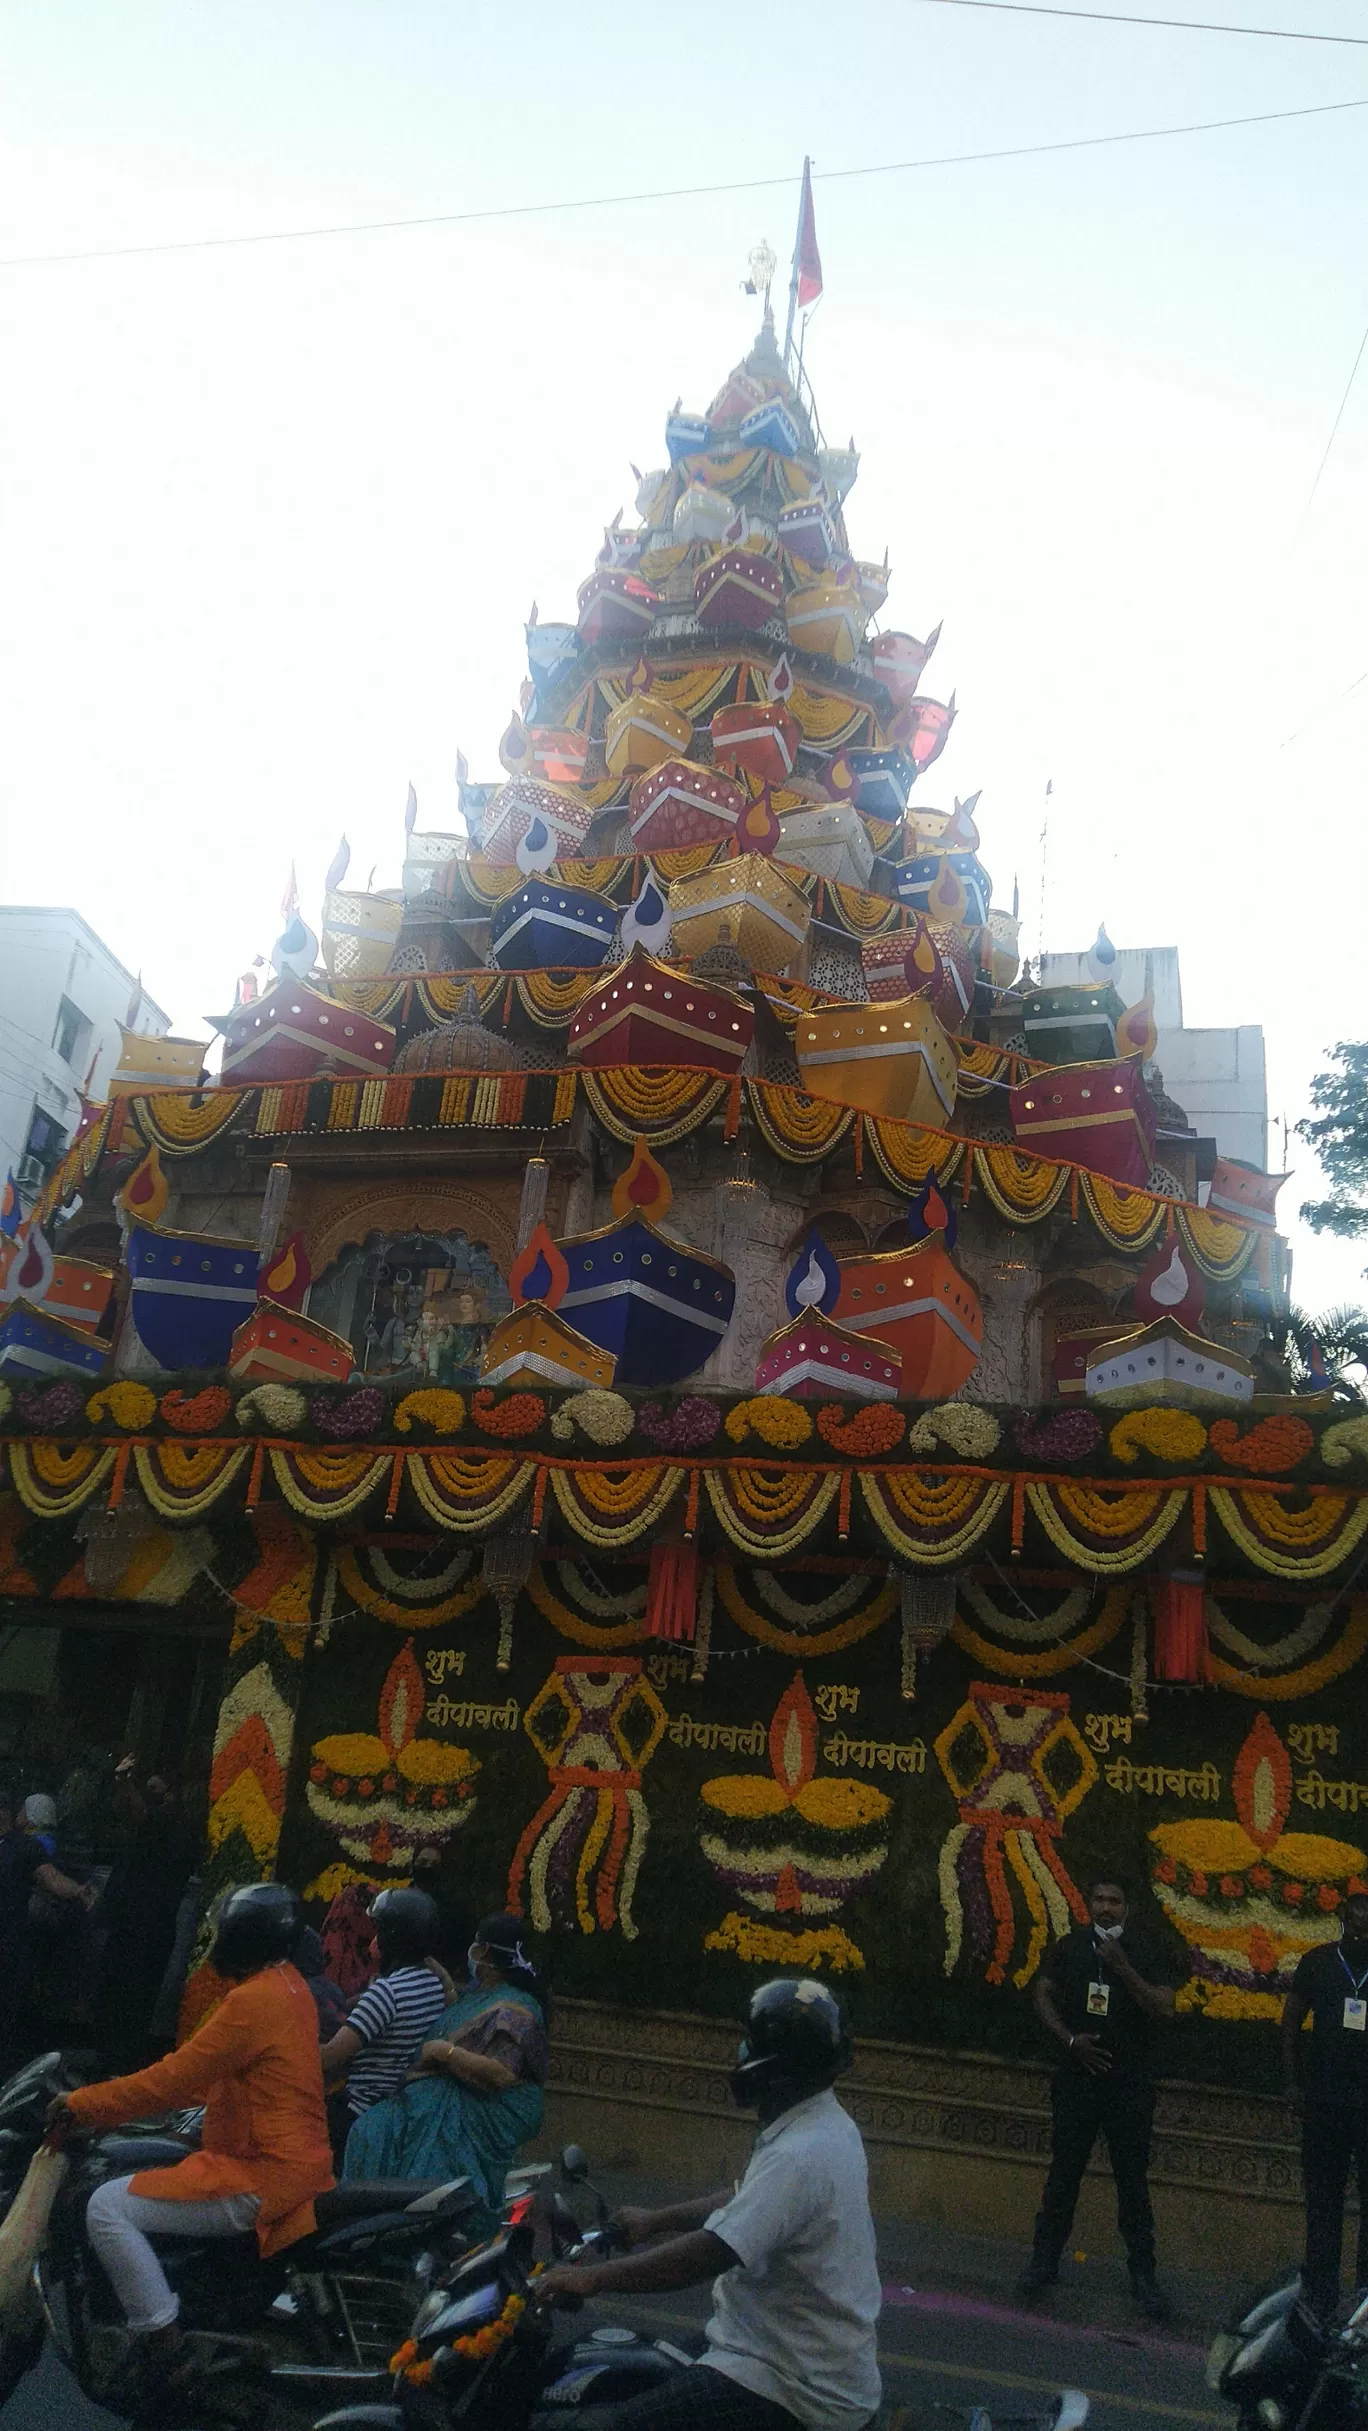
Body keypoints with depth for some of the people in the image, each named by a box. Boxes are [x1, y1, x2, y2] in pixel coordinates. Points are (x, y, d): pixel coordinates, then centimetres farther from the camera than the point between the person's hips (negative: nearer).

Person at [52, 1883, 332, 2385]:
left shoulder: (252, 2001, -22)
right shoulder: (289, 1983, 8)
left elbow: (172, 2081, -19)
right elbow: (206, 2070, 18)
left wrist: (80, 2104, -9)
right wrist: (133, 2087, 17)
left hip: (262, 2178, -10)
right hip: (296, 2158, 10)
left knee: (108, 2207, -9)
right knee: (135, 2157, 27)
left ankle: (164, 2348, -6)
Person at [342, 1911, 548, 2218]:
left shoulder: (515, 2009, -15)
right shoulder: (479, 1991, 13)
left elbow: (500, 2074, -24)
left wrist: (444, 2050, -19)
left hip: (484, 2114, -9)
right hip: (448, 2094, 9)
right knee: (371, 2131, -6)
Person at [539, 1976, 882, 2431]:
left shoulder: (799, 2155, -27)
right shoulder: (824, 2125, 5)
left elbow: (708, 2254, -30)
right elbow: (745, 2206, 19)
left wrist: (592, 2278, -22)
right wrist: (655, 2221, 22)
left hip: (802, 2391, -10)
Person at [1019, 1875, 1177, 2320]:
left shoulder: (1143, 1954, -3)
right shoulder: (1070, 1947, 2)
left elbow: (1163, 2010, -13)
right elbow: (1043, 1995, 6)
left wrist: (1122, 1968, -20)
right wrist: (1070, 2038, -7)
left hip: (1130, 2084, -2)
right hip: (1077, 2077, 2)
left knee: (1133, 2180, 3)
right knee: (1063, 2173, 9)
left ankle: (1143, 2275, 13)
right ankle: (1043, 2262, 20)